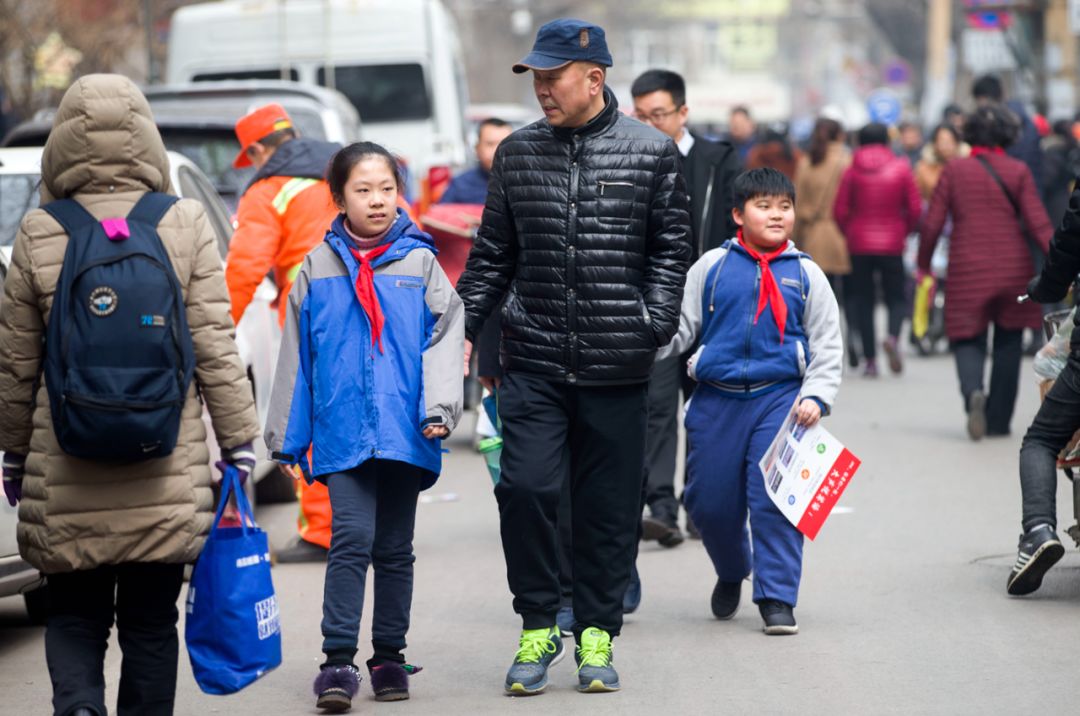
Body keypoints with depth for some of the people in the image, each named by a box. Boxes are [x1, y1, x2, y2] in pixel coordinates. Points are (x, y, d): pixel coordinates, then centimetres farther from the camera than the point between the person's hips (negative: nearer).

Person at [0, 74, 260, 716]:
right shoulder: (186, 226, -4)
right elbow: (217, 350, -3)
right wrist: (240, 444, 6)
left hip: (64, 478, 0)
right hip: (168, 473, 0)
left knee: (74, 615, 10)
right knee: (150, 622, 10)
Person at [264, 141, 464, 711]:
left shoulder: (420, 263, 4)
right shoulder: (318, 269, 5)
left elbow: (443, 339, 0)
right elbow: (297, 356, 9)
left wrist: (438, 408, -14)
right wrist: (285, 436, 9)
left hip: (403, 433, 1)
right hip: (342, 433, -1)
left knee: (394, 548, 11)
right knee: (352, 538, -12)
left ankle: (389, 656, 22)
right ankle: (338, 660, -10)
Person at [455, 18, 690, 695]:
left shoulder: (652, 152, 1)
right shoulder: (518, 153, 9)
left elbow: (671, 248, 5)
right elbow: (494, 253, 16)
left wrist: (655, 327, -6)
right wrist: (463, 326, 6)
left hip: (616, 366, -1)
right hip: (534, 361, 2)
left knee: (608, 505, 4)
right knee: (526, 487, -10)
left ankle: (597, 634, 18)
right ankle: (538, 626, 7)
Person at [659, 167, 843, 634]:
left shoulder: (806, 274, 5)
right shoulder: (712, 266, 5)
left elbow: (828, 347, 7)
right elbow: (680, 327, 8)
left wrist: (815, 396, -6)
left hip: (779, 398, -1)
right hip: (716, 400, 1)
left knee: (775, 499, -10)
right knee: (709, 502, 7)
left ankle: (777, 597, -1)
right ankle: (731, 574, 35)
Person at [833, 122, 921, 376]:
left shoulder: (852, 171, -1)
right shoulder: (900, 168, -1)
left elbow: (840, 210, -3)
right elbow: (915, 209, -3)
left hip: (859, 244, 0)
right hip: (892, 244, 0)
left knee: (863, 300, 7)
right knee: (895, 297, 9)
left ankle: (870, 359, 1)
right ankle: (893, 336, -22)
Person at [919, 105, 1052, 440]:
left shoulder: (954, 170, 0)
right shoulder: (1018, 171, -2)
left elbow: (932, 223, -1)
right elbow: (1038, 223, -9)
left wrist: (924, 265, 11)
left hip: (967, 273, 0)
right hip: (1012, 270, 0)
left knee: (968, 339, 7)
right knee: (1007, 345, 13)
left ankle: (973, 391, -24)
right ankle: (998, 420, 13)